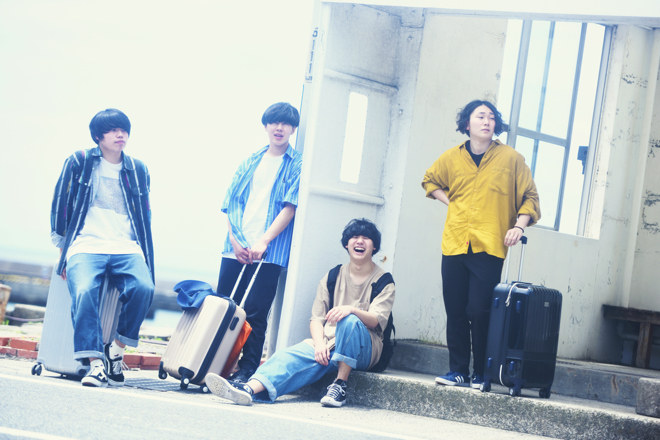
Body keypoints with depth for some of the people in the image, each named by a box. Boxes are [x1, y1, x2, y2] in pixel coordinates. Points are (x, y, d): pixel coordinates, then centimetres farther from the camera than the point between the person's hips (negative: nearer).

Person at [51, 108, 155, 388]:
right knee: (84, 291, -35)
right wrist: (63, 252, 5)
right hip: (86, 246, -2)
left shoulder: (138, 170, 17)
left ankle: (116, 350, -14)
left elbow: (145, 217, 23)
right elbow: (60, 207, 11)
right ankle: (95, 362, -34)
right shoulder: (79, 163, 9)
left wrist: (145, 258, 15)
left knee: (144, 287, -30)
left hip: (127, 249, 2)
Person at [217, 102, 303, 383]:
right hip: (236, 249, 4)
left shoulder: (297, 165, 4)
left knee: (256, 312, -7)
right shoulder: (250, 163, 17)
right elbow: (232, 203, 12)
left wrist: (263, 242, -13)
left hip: (269, 252, -4)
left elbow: (290, 207, -5)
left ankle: (247, 370, -1)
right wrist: (234, 239, -4)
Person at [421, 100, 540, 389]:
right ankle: (458, 371, 13)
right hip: (454, 244, 3)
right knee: (455, 311, 4)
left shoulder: (511, 158, 2)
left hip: (489, 246, -3)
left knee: (479, 311, -7)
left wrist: (519, 225, -7)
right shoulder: (452, 158, 9)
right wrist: (450, 202, 13)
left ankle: (481, 374, 3)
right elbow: (430, 181, 28)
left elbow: (529, 197, 7)